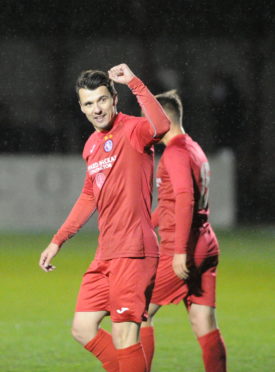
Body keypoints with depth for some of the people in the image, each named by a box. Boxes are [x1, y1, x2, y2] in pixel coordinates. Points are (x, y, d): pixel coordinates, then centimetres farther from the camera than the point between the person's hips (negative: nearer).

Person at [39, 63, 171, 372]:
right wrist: (57, 241, 29)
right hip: (106, 254, 9)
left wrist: (134, 82, -32)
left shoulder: (132, 130, -10)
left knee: (124, 337, -10)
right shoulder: (92, 145, 16)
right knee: (83, 330, 11)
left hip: (132, 252, -9)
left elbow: (161, 126, -35)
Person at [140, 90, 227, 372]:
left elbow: (185, 200, -23)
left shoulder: (175, 152, -11)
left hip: (184, 251, -9)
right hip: (206, 247, 9)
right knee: (205, 325, 6)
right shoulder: (195, 150, 17)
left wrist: (180, 251, -26)